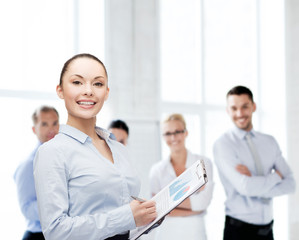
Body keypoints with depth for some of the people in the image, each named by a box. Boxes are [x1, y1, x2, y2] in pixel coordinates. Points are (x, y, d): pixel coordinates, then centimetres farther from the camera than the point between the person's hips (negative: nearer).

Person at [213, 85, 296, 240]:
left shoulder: (270, 142, 7)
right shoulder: (223, 144, -10)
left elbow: (290, 184, 0)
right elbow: (245, 187, -20)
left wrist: (255, 185, -15)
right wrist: (276, 175, -6)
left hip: (267, 227, 5)